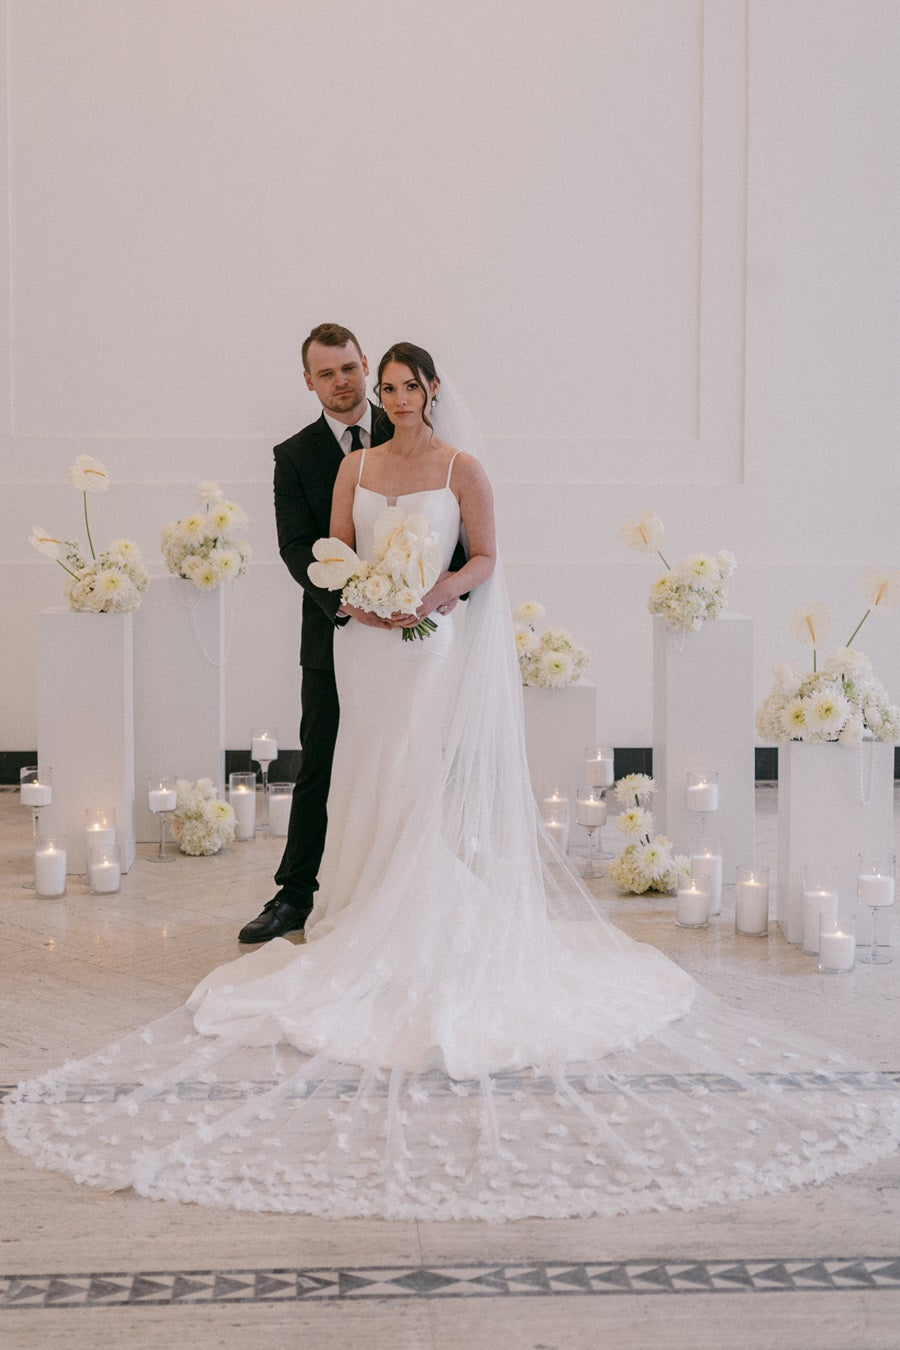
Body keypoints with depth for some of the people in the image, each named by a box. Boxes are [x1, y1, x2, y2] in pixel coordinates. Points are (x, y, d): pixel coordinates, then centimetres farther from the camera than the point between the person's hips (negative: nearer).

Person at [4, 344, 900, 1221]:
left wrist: (437, 593, -17)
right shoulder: (356, 467, 10)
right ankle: (364, 927, 13)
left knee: (427, 785, -5)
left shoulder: (461, 467, 0)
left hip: (436, 645, -3)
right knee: (371, 783, 6)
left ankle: (430, 940, 1)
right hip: (367, 645, 3)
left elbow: (485, 558, 1)